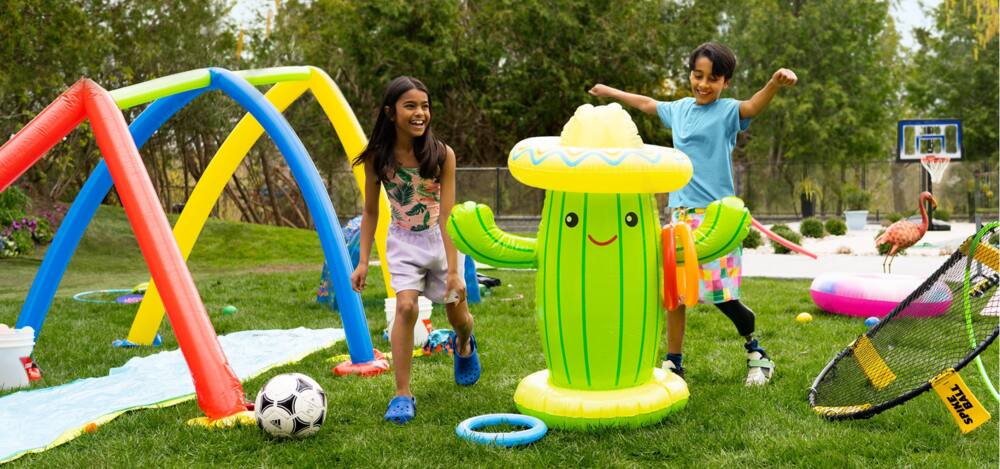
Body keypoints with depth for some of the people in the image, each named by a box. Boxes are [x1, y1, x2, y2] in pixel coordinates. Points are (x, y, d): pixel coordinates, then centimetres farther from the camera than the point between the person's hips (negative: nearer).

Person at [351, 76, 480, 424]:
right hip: (403, 242, 0)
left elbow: (446, 216, -19)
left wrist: (453, 270, -20)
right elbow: (370, 212, -1)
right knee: (406, 307, -20)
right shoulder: (377, 157, -12)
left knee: (458, 316, 12)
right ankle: (402, 395, -10)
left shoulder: (442, 155, -18)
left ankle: (464, 345, 51)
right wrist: (363, 262, -2)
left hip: (441, 239, 0)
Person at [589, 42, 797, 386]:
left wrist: (775, 84, -49)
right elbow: (647, 104, 31)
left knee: (721, 295, -5)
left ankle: (756, 351, 20)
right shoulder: (680, 109, 12)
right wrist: (610, 92, 43)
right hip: (680, 213, 6)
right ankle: (673, 363, 17)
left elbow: (754, 105, -28)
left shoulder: (727, 111, -6)